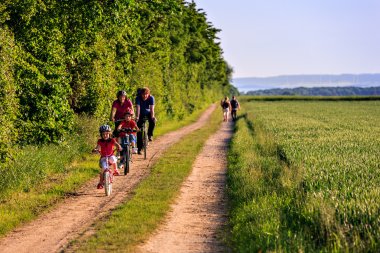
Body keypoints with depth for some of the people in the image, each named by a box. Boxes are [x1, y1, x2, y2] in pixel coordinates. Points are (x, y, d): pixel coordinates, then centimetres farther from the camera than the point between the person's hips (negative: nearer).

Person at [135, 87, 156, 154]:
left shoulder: (151, 98, -24)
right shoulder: (138, 98, -24)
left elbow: (152, 108, -32)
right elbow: (138, 108, -34)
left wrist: (152, 117, -46)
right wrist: (137, 117, -46)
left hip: (148, 113, 1)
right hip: (141, 114, 0)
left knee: (153, 121, -33)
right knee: (139, 131, -7)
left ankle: (150, 135, -11)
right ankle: (139, 148, -2)